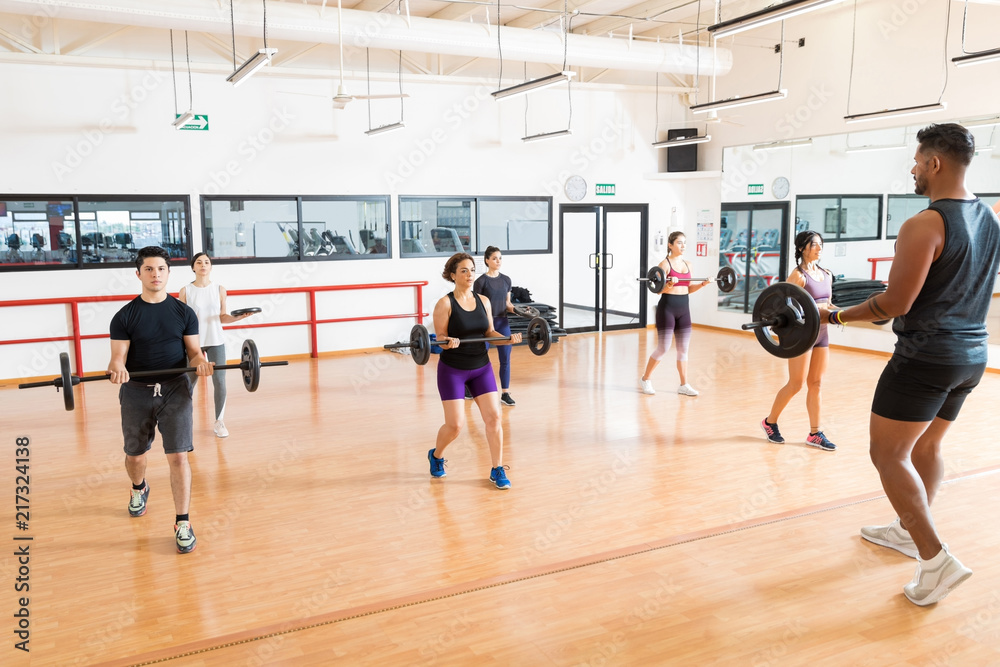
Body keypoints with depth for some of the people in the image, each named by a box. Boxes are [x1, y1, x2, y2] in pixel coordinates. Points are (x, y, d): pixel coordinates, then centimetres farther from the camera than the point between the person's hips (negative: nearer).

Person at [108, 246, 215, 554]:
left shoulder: (183, 312, 3)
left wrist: (200, 361, -19)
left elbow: (193, 350, 4)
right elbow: (119, 356, -3)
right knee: (135, 456, 15)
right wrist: (117, 368, -26)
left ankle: (183, 523, -1)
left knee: (178, 456, -9)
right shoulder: (125, 316, 0)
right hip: (136, 391, 1)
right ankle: (139, 489, 51)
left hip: (175, 389, -1)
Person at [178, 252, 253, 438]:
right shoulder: (185, 291, 0)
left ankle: (219, 422, 8)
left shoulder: (220, 290, 4)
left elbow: (222, 317, 6)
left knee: (219, 382, -3)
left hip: (216, 341, 1)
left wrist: (238, 317, -11)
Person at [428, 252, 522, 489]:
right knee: (455, 425, -4)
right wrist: (448, 342, -32)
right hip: (452, 370, -4)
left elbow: (489, 333, 8)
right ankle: (436, 456, 28)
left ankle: (497, 470, 10)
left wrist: (507, 339, -10)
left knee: (493, 417, -4)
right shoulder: (445, 303, -11)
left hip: (481, 367, 4)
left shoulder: (483, 301, 3)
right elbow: (440, 339, -11)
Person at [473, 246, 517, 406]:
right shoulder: (481, 281, -9)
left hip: (502, 322, 4)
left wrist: (514, 309, -5)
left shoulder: (506, 280, 7)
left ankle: (505, 393, 8)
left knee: (505, 358, 1)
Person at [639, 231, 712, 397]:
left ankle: (684, 385, 15)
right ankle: (645, 379, 15)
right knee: (663, 348, -2)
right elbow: (658, 290, -11)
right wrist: (669, 284, -30)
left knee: (683, 348, 8)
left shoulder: (687, 265, 11)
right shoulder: (665, 264, -8)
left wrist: (702, 284, 1)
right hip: (667, 308, -6)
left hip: (683, 309, 6)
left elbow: (688, 289, 15)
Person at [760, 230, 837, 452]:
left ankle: (815, 433, 15)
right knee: (796, 384, -1)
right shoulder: (798, 275, -12)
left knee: (815, 384, 9)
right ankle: (770, 421, 17)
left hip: (821, 333, 7)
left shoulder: (826, 275, 11)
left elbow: (826, 303, 19)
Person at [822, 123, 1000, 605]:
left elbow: (895, 304, -19)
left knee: (888, 454, -3)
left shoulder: (924, 225, -18)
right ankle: (908, 530, 35)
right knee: (926, 445, 21)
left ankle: (935, 559, -6)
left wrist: (836, 317, -8)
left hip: (926, 354, -9)